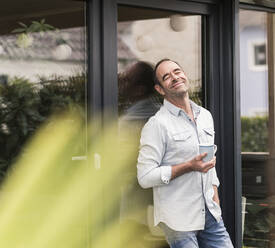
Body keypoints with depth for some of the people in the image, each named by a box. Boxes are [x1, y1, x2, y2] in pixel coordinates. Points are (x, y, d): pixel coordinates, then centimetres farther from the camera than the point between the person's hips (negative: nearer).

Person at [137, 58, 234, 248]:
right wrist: (189, 166, -19)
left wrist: (216, 201, 15)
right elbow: (145, 177, -15)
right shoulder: (157, 124, -10)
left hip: (210, 215, 6)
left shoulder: (206, 116, 12)